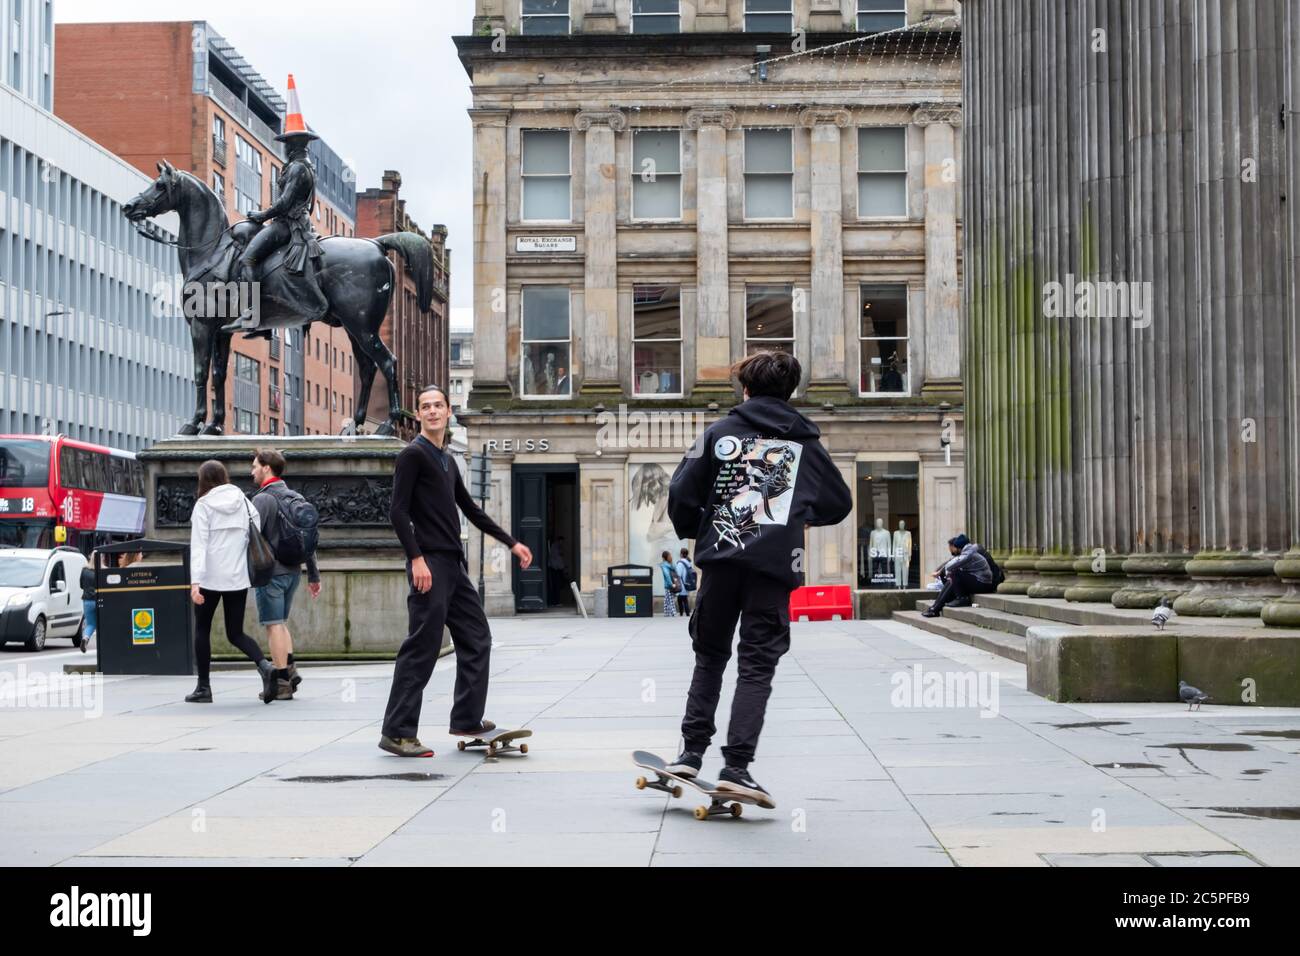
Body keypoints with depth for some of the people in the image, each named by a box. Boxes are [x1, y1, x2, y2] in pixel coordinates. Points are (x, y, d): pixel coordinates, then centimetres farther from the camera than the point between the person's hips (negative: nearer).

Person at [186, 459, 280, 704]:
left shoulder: (204, 505, -6)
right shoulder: (243, 502, 6)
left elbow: (199, 544, -13)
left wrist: (195, 581, -18)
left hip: (211, 578, -4)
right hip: (238, 578, 4)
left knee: (202, 630, 12)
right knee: (235, 633, 10)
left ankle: (204, 687, 12)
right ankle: (264, 665, -16)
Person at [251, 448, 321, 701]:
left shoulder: (263, 499, -11)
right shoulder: (297, 498, 13)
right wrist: (314, 576, 18)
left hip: (271, 571, -8)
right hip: (294, 571, 8)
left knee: (274, 625, -3)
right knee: (281, 622, 18)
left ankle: (282, 682, -4)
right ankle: (290, 668, 6)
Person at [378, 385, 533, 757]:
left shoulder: (447, 461, 20)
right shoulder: (413, 455, -5)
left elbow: (471, 510, 27)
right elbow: (398, 512, -13)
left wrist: (511, 543, 25)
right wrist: (416, 558, -22)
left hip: (454, 565, 9)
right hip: (430, 564, -9)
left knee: (476, 640, 11)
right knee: (422, 647, -9)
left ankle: (467, 719, 19)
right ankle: (397, 732, -6)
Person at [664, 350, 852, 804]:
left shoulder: (719, 432, 7)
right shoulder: (805, 442, 10)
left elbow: (682, 494, 0)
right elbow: (839, 504, 15)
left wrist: (693, 532, 19)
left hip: (721, 561, 1)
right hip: (774, 565, -1)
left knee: (709, 655, 16)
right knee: (757, 666, 1)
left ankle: (692, 751, 11)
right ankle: (736, 765, -8)